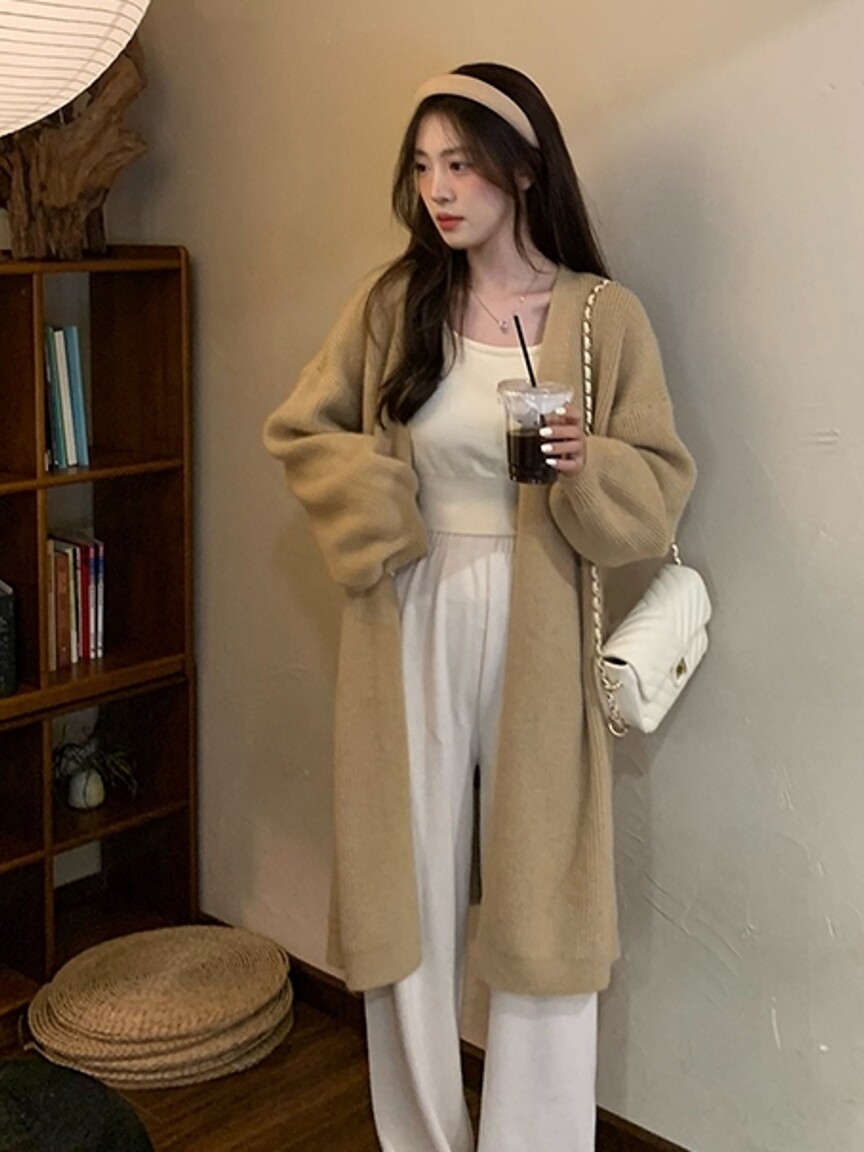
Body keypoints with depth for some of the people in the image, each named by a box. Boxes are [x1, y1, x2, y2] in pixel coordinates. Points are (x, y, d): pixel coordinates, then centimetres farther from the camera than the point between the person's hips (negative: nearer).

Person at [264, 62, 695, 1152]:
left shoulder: (605, 317, -2)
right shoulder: (393, 303, 3)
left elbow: (660, 488, 0)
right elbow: (299, 431, 11)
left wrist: (590, 470, -21)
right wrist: (374, 524, -3)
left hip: (538, 631, -1)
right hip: (412, 624, 2)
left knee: (542, 898, 4)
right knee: (408, 889, 9)